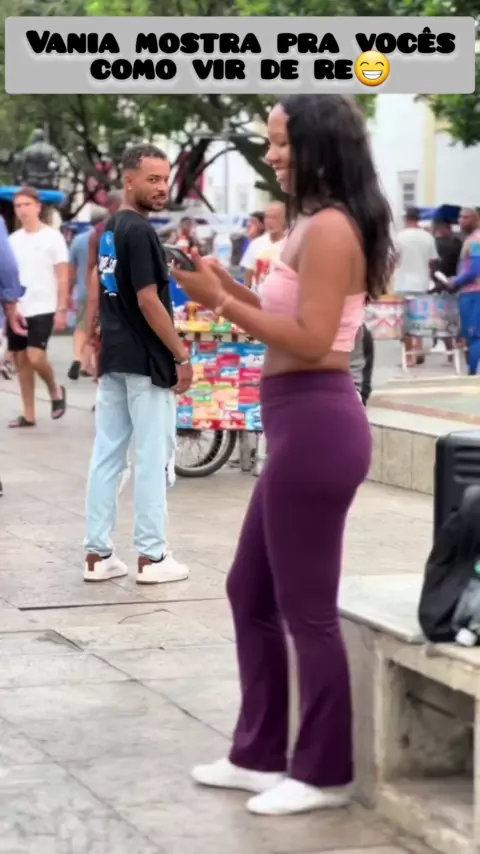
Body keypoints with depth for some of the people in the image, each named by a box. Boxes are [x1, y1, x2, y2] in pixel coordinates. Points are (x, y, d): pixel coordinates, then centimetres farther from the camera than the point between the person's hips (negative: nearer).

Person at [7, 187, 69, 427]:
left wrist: (62, 310, -11)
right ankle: (28, 414, 14)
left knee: (35, 358, -16)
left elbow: (63, 277, -5)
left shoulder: (52, 237, -5)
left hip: (42, 309, -6)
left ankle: (55, 391, 12)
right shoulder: (13, 240, 9)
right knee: (21, 360, 6)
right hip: (17, 310, 6)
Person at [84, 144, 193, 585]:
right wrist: (181, 355, -15)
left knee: (106, 454, 8)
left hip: (113, 359, 9)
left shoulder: (109, 230, 12)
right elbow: (148, 301, -20)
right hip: (146, 362, -9)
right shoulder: (140, 232, -16)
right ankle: (152, 556, 3)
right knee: (153, 457, -2)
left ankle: (98, 553, 11)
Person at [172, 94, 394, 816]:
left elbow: (311, 340, -21)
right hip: (301, 426, 11)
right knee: (252, 592, 18)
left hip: (316, 425, -11)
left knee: (307, 610, 0)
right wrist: (229, 287, 8)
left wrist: (221, 303, -16)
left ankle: (324, 774, 12)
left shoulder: (329, 227, -15)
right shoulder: (320, 227, 16)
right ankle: (259, 755, 27)